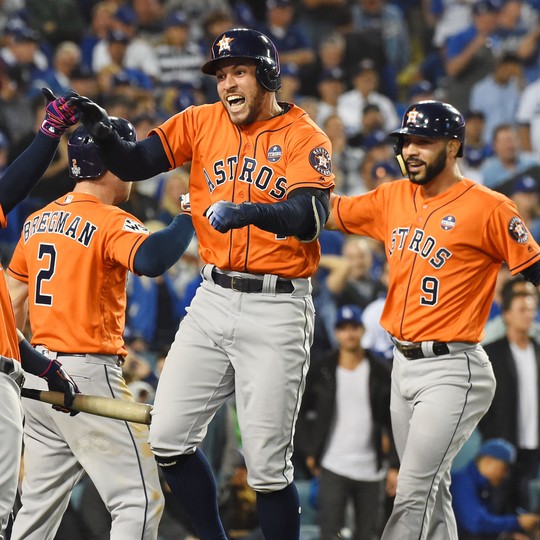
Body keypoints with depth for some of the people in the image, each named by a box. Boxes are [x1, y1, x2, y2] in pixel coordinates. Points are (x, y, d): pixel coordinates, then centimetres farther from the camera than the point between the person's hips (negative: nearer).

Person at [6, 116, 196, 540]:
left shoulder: (37, 221, 13)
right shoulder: (111, 222, -12)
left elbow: (15, 302, 19)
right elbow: (150, 259, -33)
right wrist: (189, 217, -21)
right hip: (88, 373, -9)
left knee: (39, 505, 14)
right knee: (141, 501, -7)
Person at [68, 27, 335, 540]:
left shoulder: (305, 139, -6)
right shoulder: (201, 122, 7)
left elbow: (310, 218, -21)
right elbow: (133, 164, -1)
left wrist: (249, 212, -40)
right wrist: (101, 130, -22)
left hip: (277, 309, -5)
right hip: (213, 300, 5)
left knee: (267, 466, -4)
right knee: (168, 438, 1)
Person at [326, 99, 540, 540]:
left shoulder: (488, 208, -11)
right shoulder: (393, 197, 9)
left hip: (451, 370, -7)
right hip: (403, 365, 7)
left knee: (414, 494, -12)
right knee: (432, 490, 15)